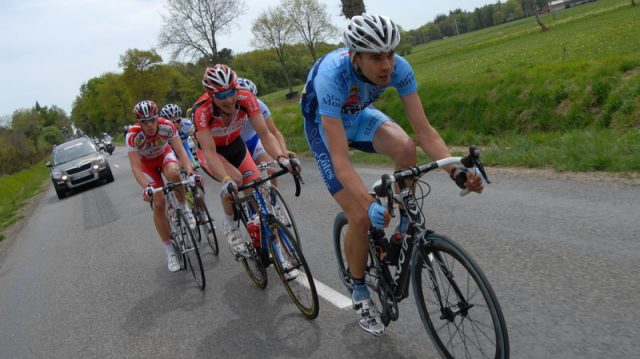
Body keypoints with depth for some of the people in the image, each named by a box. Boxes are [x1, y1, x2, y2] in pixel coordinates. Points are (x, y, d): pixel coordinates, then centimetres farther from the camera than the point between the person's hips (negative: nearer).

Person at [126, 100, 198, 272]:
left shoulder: (167, 126, -31)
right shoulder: (133, 136, -33)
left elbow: (181, 151, -34)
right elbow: (136, 168, -35)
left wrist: (190, 173, -50)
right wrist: (147, 187, -52)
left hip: (164, 155, 0)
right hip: (147, 163, 0)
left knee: (173, 173, -37)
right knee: (158, 204, -11)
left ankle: (184, 208, -9)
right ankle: (170, 252, 1)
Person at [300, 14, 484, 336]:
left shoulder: (399, 68, -27)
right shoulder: (332, 76, -40)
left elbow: (424, 131, -26)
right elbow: (339, 160, -43)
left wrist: (456, 171, -40)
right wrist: (370, 204, -55)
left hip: (358, 116, 4)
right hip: (324, 126, -4)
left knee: (405, 147, -31)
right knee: (361, 217, -14)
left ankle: (402, 224, -4)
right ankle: (359, 292, 13)